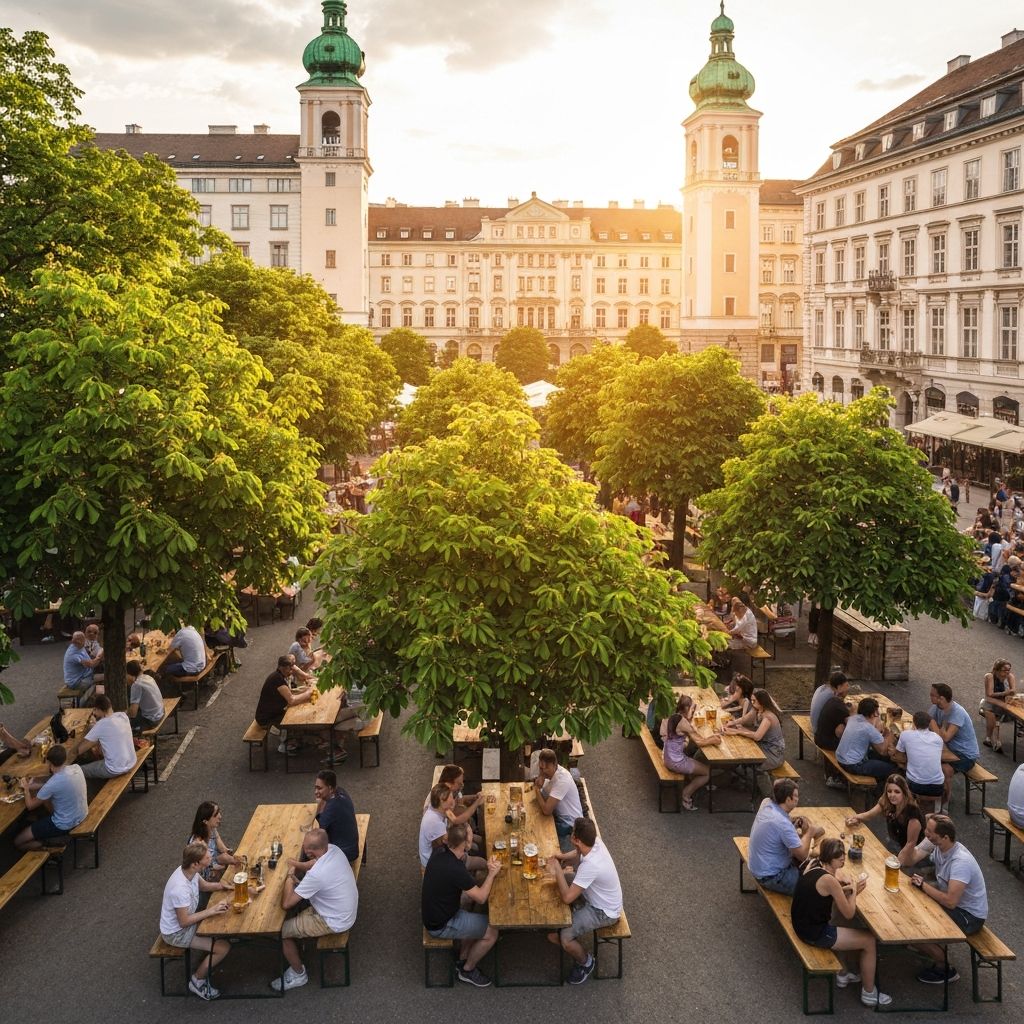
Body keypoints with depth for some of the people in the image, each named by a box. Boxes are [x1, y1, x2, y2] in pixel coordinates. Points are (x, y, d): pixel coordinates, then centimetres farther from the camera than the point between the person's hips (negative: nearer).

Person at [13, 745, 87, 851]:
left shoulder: (53, 784, -29)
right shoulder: (76, 768, -10)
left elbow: (30, 806, -12)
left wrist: (26, 788, 6)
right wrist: (38, 786, 5)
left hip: (65, 825, -7)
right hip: (82, 815, 7)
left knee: (18, 842, 3)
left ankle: (56, 841, -3)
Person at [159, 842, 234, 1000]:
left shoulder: (189, 871, -11)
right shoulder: (180, 888, -37)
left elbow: (203, 885, 10)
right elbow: (184, 922, -29)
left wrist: (219, 885, -9)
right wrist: (211, 910, -25)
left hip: (186, 919, 9)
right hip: (176, 933, -9)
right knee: (224, 947, -12)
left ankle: (205, 965, 26)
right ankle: (197, 981, 8)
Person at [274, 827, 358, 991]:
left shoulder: (316, 874, -35)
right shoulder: (333, 849, -12)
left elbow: (286, 903, -26)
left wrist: (290, 876, -14)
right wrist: (295, 864, -4)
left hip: (334, 922, -8)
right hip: (346, 911, 8)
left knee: (281, 930, 3)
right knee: (294, 917, 23)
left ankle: (298, 974, 20)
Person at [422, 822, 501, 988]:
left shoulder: (440, 850, -10)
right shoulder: (456, 869, -33)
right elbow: (481, 898, -21)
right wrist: (492, 874, -7)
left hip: (432, 913, 9)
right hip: (441, 926, -8)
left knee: (477, 919, 22)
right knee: (492, 932, -1)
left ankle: (462, 960, 32)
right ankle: (467, 970, 18)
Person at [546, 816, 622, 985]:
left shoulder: (590, 865, -39)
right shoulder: (595, 842, -15)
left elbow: (567, 897, -36)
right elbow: (579, 853, 11)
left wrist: (558, 871, -23)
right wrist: (562, 857, -8)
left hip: (604, 912, -9)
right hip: (595, 896, 9)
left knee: (563, 937, -18)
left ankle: (586, 962, 10)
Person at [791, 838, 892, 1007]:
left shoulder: (813, 863, -3)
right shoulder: (829, 880, -27)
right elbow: (849, 914, -16)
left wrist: (843, 889, -1)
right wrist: (854, 891, -1)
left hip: (802, 923, 8)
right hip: (815, 933, -8)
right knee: (869, 940, 7)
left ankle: (842, 975, 41)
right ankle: (869, 993, 22)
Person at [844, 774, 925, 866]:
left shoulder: (912, 812, -31)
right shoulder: (887, 802, -13)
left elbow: (911, 843, -24)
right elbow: (869, 815, 1)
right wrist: (855, 818, -20)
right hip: (894, 843, 6)